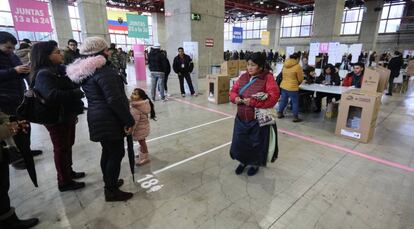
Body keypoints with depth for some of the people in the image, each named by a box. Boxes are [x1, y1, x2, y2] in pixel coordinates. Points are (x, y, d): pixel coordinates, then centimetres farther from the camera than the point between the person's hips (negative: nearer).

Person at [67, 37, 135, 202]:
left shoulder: (84, 71, 12)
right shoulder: (104, 71, -19)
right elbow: (115, 100, -24)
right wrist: (128, 120, -18)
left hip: (96, 118, 10)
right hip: (109, 120, -10)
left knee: (107, 151, 21)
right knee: (117, 153, 2)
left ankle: (109, 182, 37)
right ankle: (112, 191, 14)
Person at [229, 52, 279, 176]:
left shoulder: (268, 78, -11)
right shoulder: (243, 77, 5)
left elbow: (273, 97, -21)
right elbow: (233, 91, 11)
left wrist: (253, 102, -26)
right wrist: (236, 98, -13)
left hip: (258, 120, -5)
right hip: (241, 118, 5)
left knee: (256, 143, 11)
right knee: (240, 141, 13)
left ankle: (255, 164, 37)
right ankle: (243, 162, 39)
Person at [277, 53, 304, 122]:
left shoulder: (285, 65, 6)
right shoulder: (298, 66, -12)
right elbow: (300, 79, -6)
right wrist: (297, 83, 14)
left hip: (283, 86, 6)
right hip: (292, 88, -6)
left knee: (283, 100, 18)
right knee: (295, 102, 5)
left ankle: (280, 113, 28)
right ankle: (295, 117, 12)